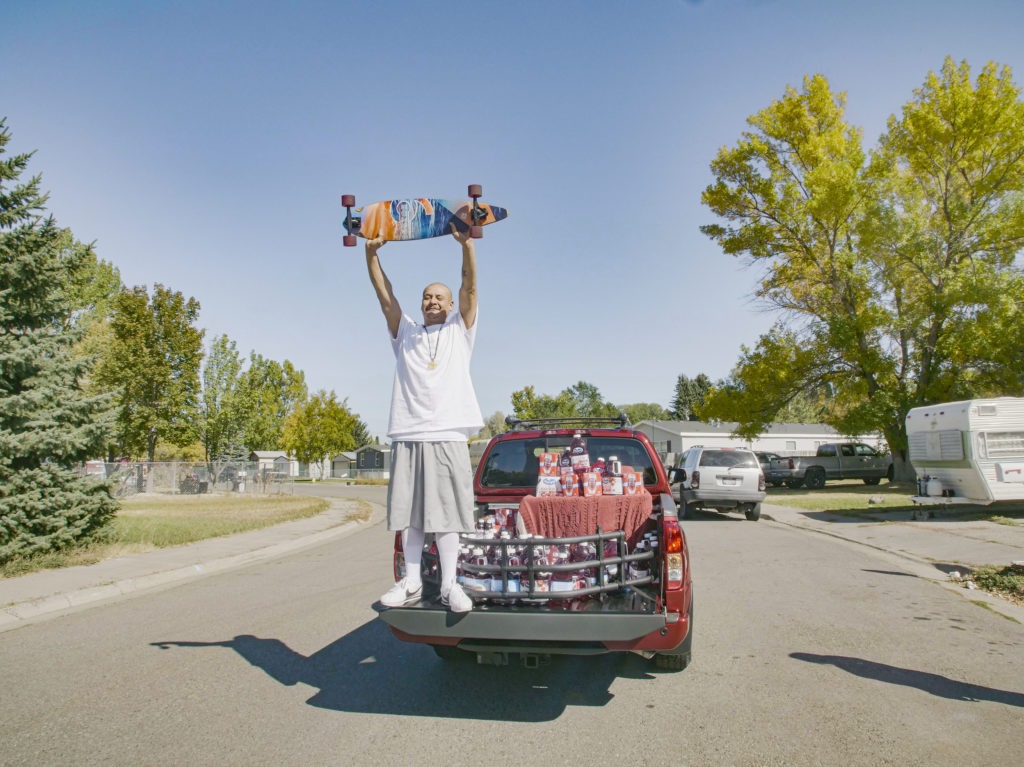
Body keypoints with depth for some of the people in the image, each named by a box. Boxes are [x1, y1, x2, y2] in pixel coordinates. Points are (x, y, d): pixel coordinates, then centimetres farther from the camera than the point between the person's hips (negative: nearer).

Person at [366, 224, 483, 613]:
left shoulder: (460, 331, 15)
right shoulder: (405, 333, 21)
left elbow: (470, 286, 2)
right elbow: (385, 296, 9)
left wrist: (466, 242, -10)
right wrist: (371, 254, -3)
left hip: (448, 438, -3)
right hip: (407, 437, 3)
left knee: (446, 514, -3)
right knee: (409, 513, 5)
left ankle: (449, 585, 3)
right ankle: (411, 581, 14)